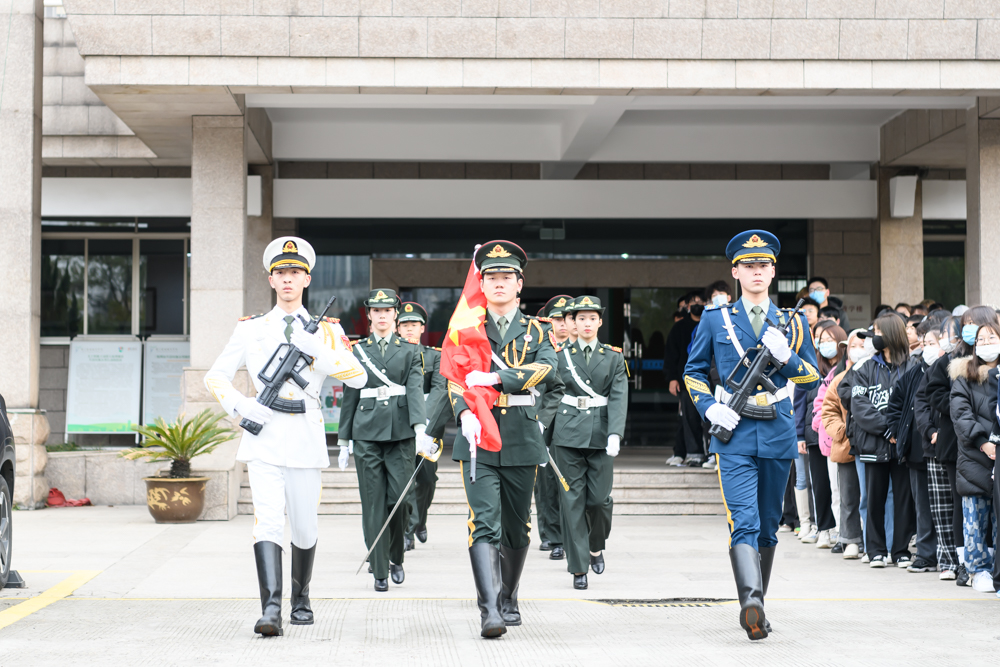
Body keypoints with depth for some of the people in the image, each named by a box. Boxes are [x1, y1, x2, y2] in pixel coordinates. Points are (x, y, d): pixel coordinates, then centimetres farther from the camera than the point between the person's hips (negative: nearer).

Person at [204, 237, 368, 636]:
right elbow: (215, 376, 12)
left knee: (305, 528, 8)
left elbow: (358, 377, -3)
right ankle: (271, 609, -23)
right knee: (267, 521, -16)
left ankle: (301, 599, 31)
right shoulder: (251, 329, 11)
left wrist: (314, 349, -14)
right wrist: (239, 405, -7)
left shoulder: (326, 330, 10)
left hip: (306, 440, 1)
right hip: (263, 440, -1)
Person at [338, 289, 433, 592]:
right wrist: (344, 438, 11)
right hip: (366, 434, 1)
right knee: (374, 504, -2)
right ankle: (380, 572, 4)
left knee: (399, 498, -5)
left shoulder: (410, 350, 7)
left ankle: (396, 557, 20)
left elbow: (415, 389, -6)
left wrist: (420, 428, -20)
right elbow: (350, 395, 12)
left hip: (401, 433, -1)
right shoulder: (357, 350, 10)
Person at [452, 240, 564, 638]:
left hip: (522, 442, 2)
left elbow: (550, 379, -2)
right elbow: (455, 380, -1)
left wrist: (496, 377, -14)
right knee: (484, 523, -14)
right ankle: (490, 611, -20)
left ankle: (509, 600, 29)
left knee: (517, 527, 11)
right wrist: (464, 414, -21)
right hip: (478, 440, -2)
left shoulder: (535, 332, 10)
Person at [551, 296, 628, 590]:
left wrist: (615, 434, -18)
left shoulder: (614, 357, 6)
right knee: (573, 499, -2)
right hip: (568, 434, 0)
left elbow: (619, 398, -4)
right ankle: (579, 568, 2)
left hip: (601, 434, 0)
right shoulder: (561, 356, 7)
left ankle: (596, 545, 28)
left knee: (599, 498, -3)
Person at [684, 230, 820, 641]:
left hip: (778, 436, 3)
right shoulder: (715, 321, 7)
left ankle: (756, 605, 23)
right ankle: (750, 602, -28)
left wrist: (785, 355, -9)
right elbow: (693, 372, 12)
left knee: (769, 525, 11)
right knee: (744, 522, -16)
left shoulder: (792, 322, 10)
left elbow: (812, 377, 11)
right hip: (734, 436, -3)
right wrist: (710, 408, -5)